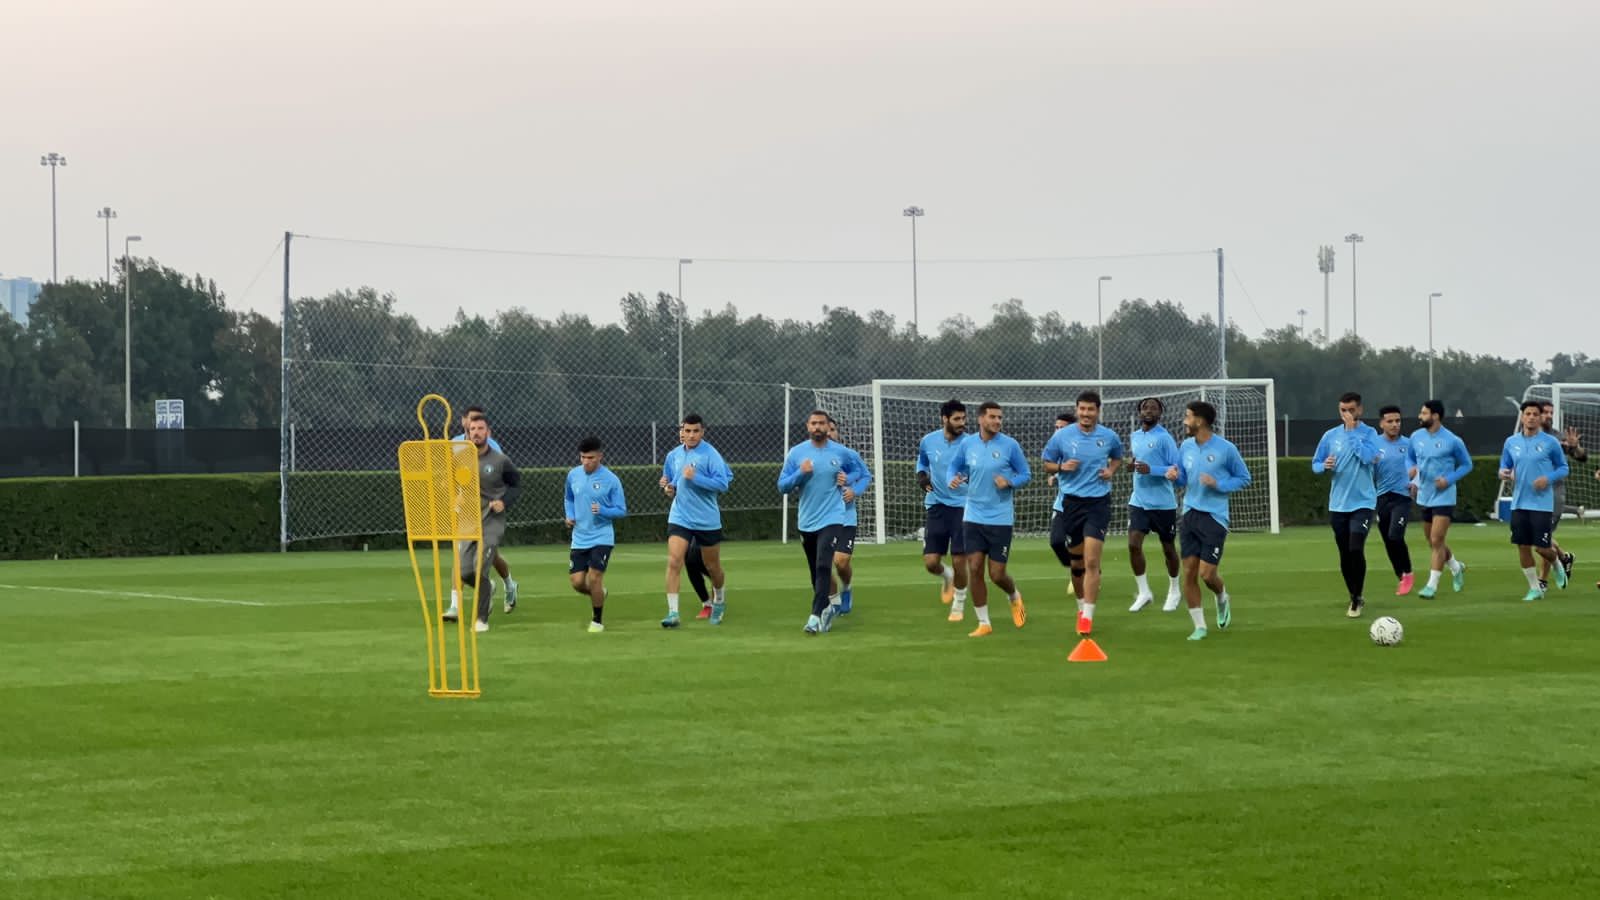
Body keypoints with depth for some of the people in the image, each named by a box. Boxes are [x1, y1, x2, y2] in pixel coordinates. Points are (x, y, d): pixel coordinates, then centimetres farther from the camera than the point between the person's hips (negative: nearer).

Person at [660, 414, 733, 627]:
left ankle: (719, 601, 40)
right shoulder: (674, 455, 6)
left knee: (712, 566, 12)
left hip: (707, 520, -3)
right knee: (674, 561, -15)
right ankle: (672, 612, -15)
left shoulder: (710, 454, -11)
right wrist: (668, 487, -1)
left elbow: (723, 484, -18)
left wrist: (695, 477, -25)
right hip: (679, 519, 3)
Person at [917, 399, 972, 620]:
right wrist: (921, 477, -1)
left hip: (962, 507, -2)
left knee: (959, 562, -2)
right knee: (930, 562, -4)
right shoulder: (928, 441, 0)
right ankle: (946, 576, 32)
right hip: (936, 506, 2)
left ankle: (959, 604, 21)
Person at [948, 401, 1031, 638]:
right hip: (973, 517, 2)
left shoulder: (1010, 445, -6)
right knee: (974, 569, -3)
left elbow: (1025, 474, 1)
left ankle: (1015, 597, 34)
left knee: (997, 574, -1)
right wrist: (954, 479, -6)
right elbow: (955, 466, 16)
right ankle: (983, 623, 9)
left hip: (1000, 518, -2)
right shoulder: (968, 444, 1)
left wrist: (1009, 482, -19)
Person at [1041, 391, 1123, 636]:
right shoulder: (1062, 436, -1)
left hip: (1098, 503, -1)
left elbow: (1117, 458, 22)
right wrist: (1061, 466, -13)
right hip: (1070, 502, 1)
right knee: (1077, 563, 9)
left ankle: (1087, 616, -9)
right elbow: (1047, 464, 8)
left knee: (1091, 562, -11)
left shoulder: (1109, 437, 2)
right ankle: (1082, 604, 31)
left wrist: (1111, 470, 1)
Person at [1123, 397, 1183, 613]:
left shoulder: (1164, 438, -11)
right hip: (1138, 501, 5)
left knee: (1168, 548, 8)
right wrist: (1132, 462, 2)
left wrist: (1151, 470, -26)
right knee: (1134, 544, -10)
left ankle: (1174, 591, 28)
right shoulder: (1134, 437, 9)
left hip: (1163, 503, -5)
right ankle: (1143, 592, 0)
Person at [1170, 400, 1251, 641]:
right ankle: (1199, 626, 10)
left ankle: (1222, 598, 28)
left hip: (1214, 518, -5)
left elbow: (1244, 479, 0)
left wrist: (1218, 483, -15)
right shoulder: (1186, 447, 6)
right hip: (1190, 514, 5)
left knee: (1207, 573, -7)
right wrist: (1174, 477, -6)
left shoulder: (1225, 449, -9)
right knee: (1189, 572, -1)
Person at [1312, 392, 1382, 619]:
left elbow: (1368, 457, -22)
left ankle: (1356, 600, -6)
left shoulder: (1369, 433, -4)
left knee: (1356, 549, -18)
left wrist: (1352, 431, -18)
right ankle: (1354, 597, 26)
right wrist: (1324, 466, -12)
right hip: (1338, 504, 4)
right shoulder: (1331, 435, 5)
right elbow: (1315, 464, 11)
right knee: (1345, 555, 9)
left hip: (1363, 502, -4)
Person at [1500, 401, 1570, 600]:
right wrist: (1503, 473, -8)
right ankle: (1534, 588, 15)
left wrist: (1549, 478, -14)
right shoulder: (1511, 442, 6)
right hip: (1519, 503, 3)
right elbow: (1505, 467, 15)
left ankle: (1557, 565, 31)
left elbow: (1563, 468, 5)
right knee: (1523, 547, 1)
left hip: (1542, 503, -3)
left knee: (1541, 547, -4)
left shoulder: (1550, 442, -3)